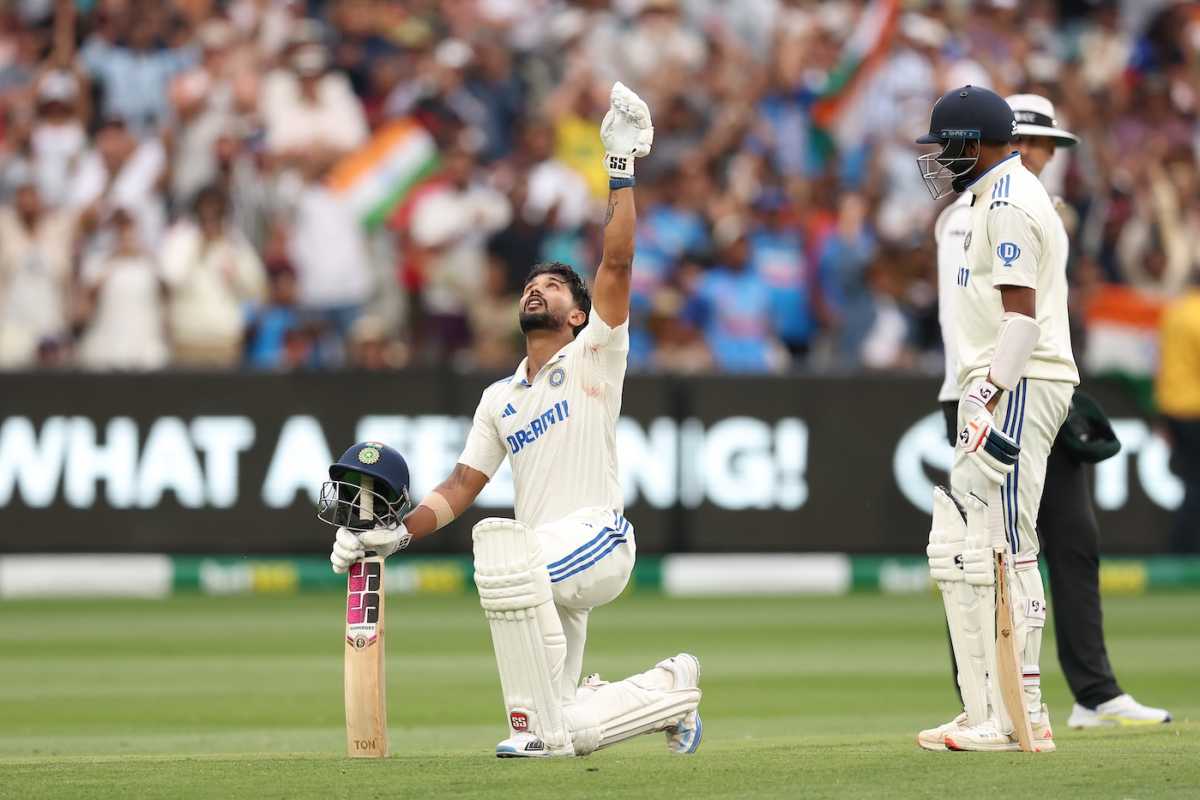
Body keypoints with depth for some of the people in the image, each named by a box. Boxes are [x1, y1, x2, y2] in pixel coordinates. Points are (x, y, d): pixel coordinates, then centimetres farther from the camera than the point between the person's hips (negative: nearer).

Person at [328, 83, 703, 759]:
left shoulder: (592, 356, 6)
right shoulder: (500, 398, 23)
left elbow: (618, 264, -7)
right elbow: (460, 488, 20)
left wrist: (622, 172, -10)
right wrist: (398, 534, 4)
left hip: (598, 540, -7)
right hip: (547, 566, 7)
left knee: (503, 548, -40)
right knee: (569, 734, -1)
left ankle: (538, 724, -34)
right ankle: (672, 690, 26)